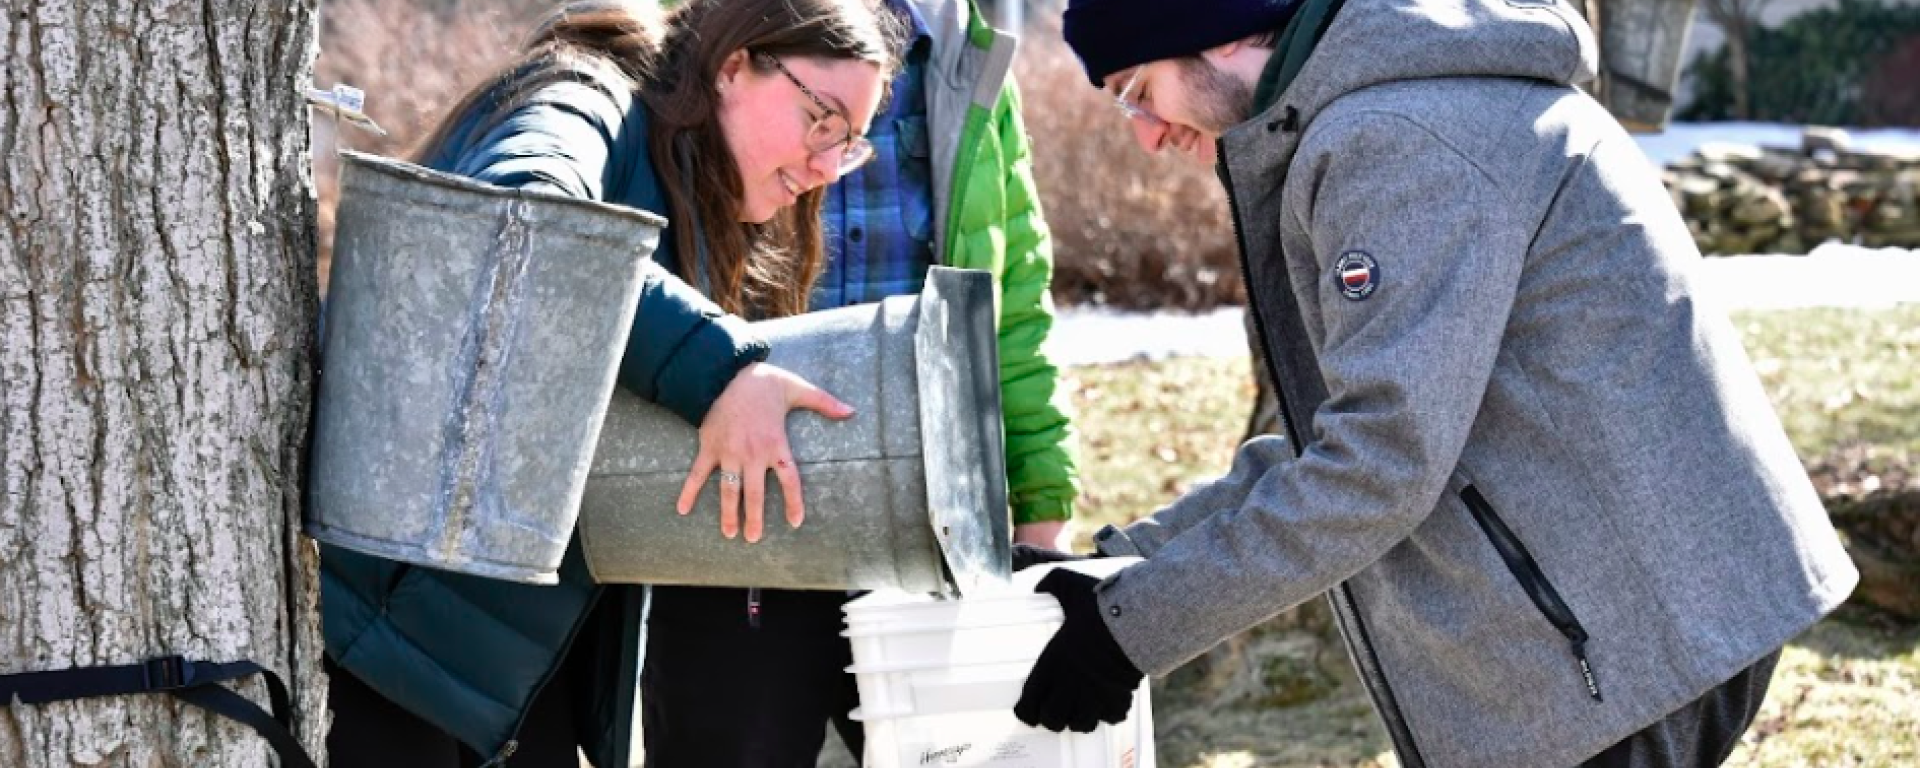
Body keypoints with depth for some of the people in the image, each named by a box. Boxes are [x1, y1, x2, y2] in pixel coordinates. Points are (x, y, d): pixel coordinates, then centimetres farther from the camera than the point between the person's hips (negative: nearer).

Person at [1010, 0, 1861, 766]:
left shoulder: (1397, 136, -17)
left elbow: (1383, 457, -23)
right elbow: (1335, 425, 20)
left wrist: (1136, 625, -17)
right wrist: (1126, 558, 14)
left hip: (1628, 635, -10)